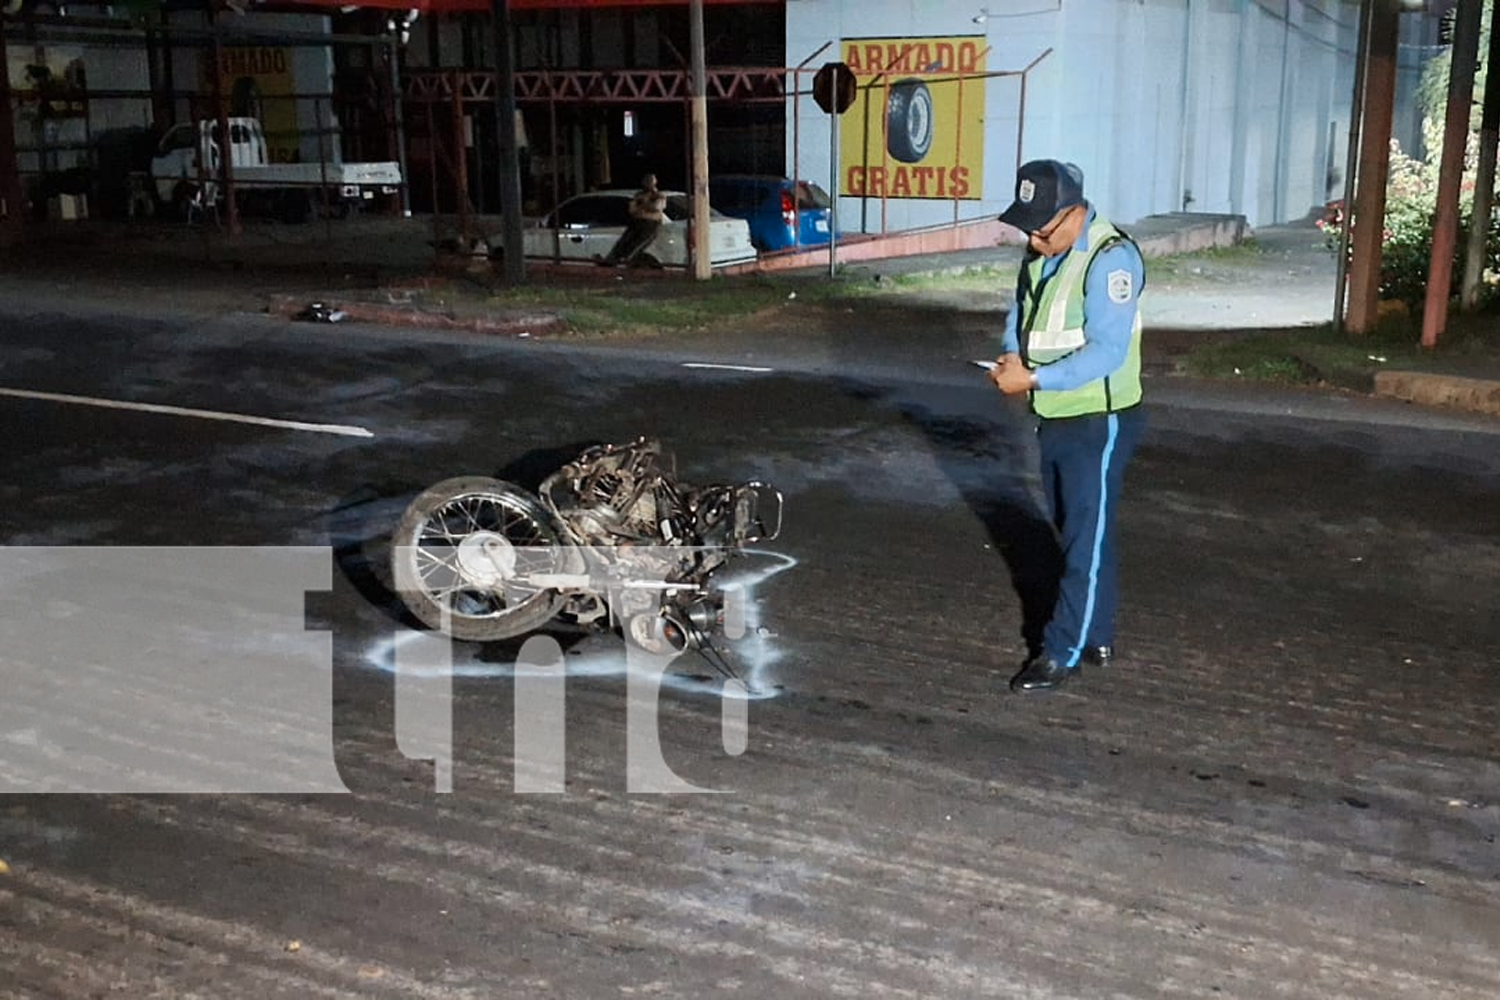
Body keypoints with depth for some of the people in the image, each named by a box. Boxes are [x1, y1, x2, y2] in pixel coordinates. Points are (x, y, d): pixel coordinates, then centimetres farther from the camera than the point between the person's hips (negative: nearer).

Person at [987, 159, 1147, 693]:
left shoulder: (1111, 258, -21)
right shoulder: (1040, 253, 5)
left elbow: (1107, 352, -26)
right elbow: (1021, 312, 15)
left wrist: (1033, 379, -27)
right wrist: (1012, 355, -7)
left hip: (1098, 422, -9)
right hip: (1054, 418, 9)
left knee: (1087, 539, 0)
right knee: (1074, 532, 17)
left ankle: (1063, 652, 6)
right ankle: (1096, 636, 30)